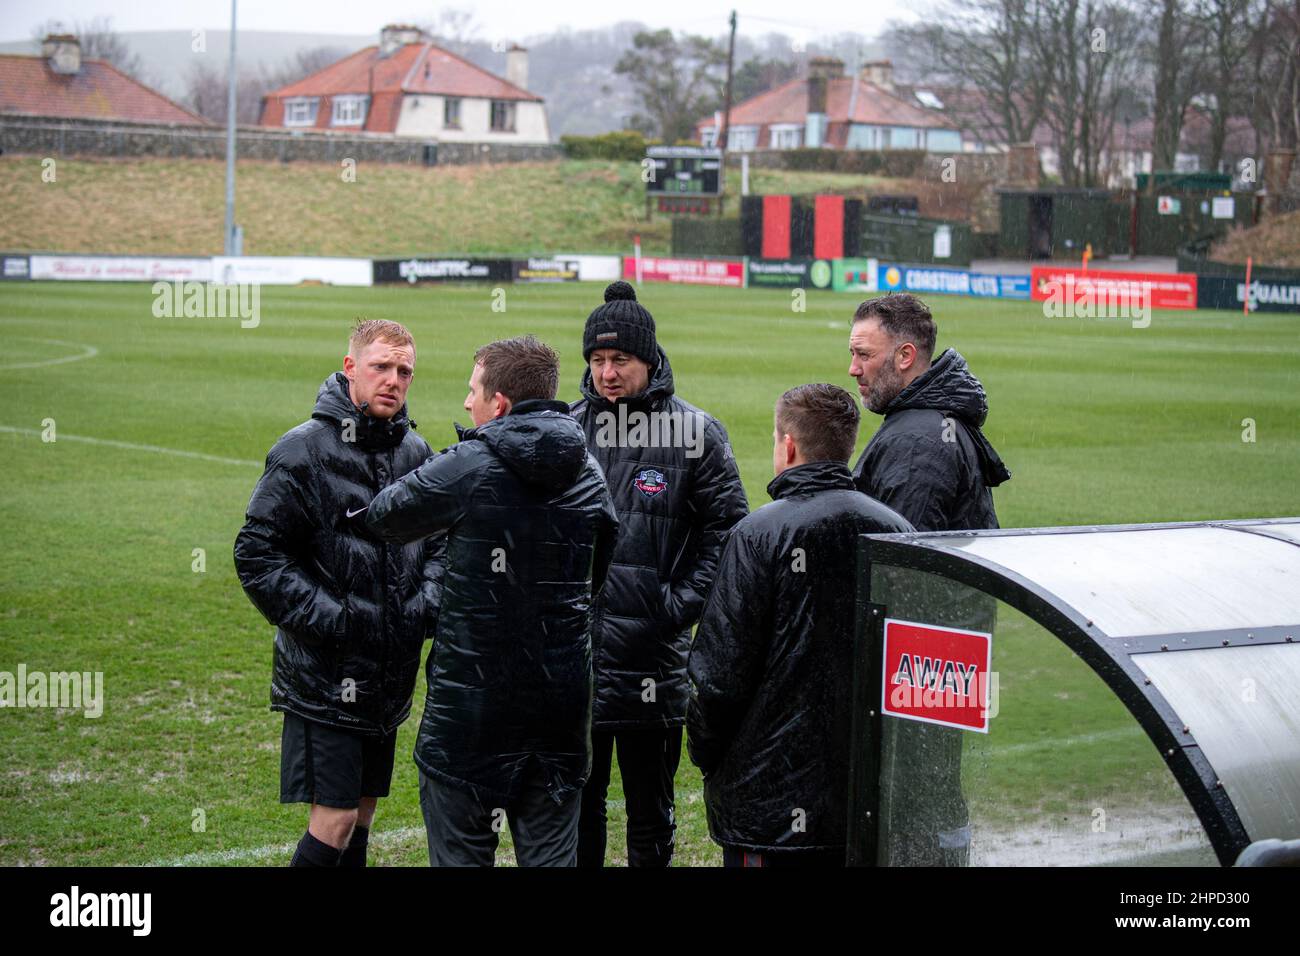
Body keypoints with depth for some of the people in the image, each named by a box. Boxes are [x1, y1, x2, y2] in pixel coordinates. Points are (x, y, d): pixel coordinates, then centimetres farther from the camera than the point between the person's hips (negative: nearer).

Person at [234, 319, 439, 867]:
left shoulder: (415, 452, 8)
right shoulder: (304, 451, -11)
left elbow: (439, 540, 18)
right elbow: (257, 554, -12)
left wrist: (429, 599, -1)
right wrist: (326, 617, -18)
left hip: (389, 675, 7)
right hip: (323, 675, -6)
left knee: (362, 811, 14)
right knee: (334, 819, -9)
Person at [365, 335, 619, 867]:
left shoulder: (469, 468, -12)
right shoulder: (588, 474, 5)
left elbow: (384, 518, 1)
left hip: (470, 698, -5)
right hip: (560, 698, 5)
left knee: (461, 849, 5)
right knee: (550, 851, 10)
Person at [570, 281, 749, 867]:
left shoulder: (695, 433, -2)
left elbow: (727, 528, 0)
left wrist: (680, 605, -8)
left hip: (654, 661, -2)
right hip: (573, 650, 2)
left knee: (651, 809, 10)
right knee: (577, 802, 10)